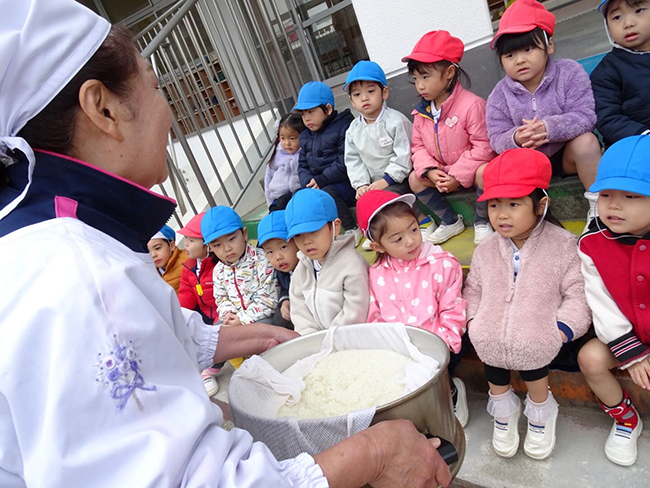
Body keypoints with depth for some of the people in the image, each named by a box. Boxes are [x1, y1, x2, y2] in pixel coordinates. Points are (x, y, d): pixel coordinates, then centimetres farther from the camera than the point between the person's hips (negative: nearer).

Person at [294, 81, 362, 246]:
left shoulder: (343, 127, -10)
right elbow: (303, 165, 13)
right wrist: (308, 182, -9)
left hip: (346, 182, -8)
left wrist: (321, 180, -19)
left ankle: (352, 229, -17)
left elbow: (345, 162, -20)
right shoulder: (305, 137, 15)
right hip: (316, 185, 8)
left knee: (327, 194, -33)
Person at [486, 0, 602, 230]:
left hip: (568, 153, -1)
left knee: (586, 142, -33)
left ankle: (598, 206, -14)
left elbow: (585, 116, -21)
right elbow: (497, 139, -13)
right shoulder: (499, 95, -9)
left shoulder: (569, 73, -13)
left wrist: (549, 127, -40)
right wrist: (515, 139, -38)